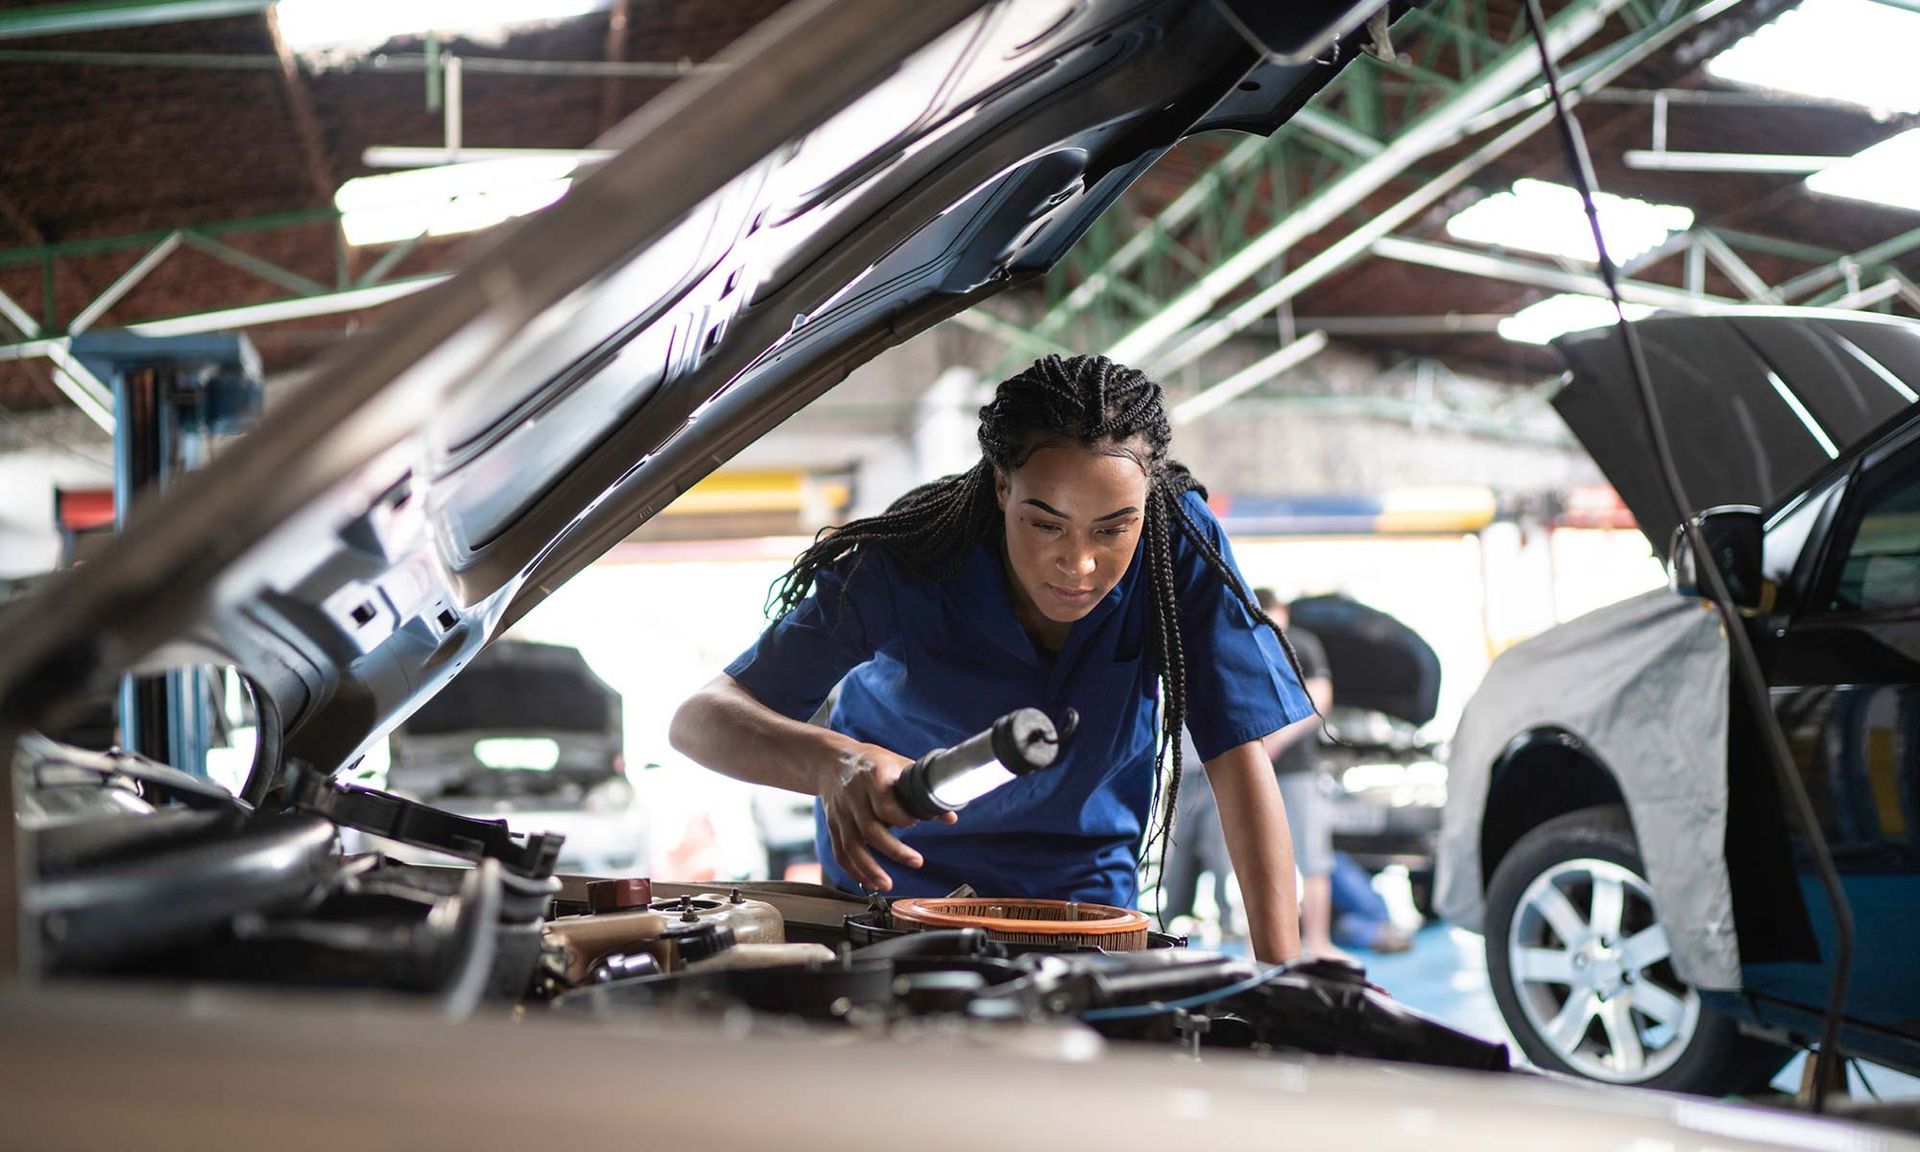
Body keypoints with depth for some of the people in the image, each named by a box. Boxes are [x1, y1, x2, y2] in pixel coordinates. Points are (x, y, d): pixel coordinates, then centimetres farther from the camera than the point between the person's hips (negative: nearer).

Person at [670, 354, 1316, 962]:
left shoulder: (1182, 547, -23)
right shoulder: (906, 570, -27)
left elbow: (1240, 757, -20)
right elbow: (698, 720, -30)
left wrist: (1282, 970, -31)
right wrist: (834, 761, -52)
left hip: (1087, 897, 1)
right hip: (901, 884, -1)